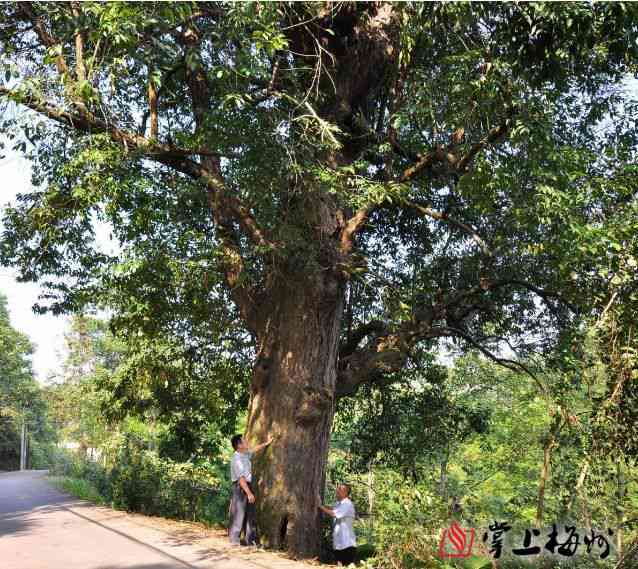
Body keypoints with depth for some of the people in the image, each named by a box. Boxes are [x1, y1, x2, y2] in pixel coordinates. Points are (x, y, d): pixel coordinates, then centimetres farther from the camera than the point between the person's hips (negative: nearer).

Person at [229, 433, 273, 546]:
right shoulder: (237, 459, -20)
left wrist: (267, 443, 32)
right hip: (240, 488, -9)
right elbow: (241, 478, -25)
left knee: (250, 514, 12)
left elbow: (255, 449, 29)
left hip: (247, 486, 9)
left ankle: (250, 539, 18)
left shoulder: (245, 454, 8)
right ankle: (234, 540, 3)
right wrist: (249, 493, -26)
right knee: (238, 514, -4)